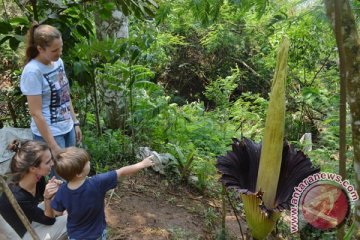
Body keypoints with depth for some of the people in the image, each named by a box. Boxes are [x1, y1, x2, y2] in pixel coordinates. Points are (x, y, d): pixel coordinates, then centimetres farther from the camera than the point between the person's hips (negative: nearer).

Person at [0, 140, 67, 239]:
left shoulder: (37, 176, -19)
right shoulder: (18, 198, -37)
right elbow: (49, 220, -23)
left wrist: (54, 189, -20)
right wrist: (48, 198, -38)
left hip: (31, 217, 7)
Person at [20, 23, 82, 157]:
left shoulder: (58, 62, 1)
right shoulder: (32, 72, -20)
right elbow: (36, 113, -20)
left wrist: (75, 123, 13)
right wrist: (53, 146, -18)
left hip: (68, 128, 7)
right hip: (50, 133, -7)